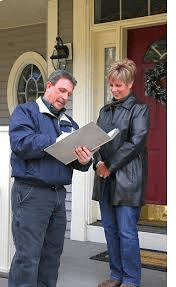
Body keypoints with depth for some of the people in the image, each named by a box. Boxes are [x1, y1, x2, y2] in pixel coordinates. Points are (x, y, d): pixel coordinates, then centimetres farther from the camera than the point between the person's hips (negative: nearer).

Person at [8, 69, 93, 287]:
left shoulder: (68, 122, 20)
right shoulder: (25, 112, 1)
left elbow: (77, 160, 13)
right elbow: (21, 144, -18)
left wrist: (84, 161, -11)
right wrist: (57, 142, -19)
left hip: (59, 194, 7)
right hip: (31, 193, -7)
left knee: (53, 253, 14)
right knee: (27, 256, -6)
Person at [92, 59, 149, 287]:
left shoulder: (139, 110, -2)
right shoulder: (105, 111, 17)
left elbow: (135, 142, -12)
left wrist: (111, 167, -13)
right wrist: (98, 163, -8)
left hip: (127, 178, -6)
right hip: (105, 178, 6)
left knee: (127, 232, -3)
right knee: (110, 229, 12)